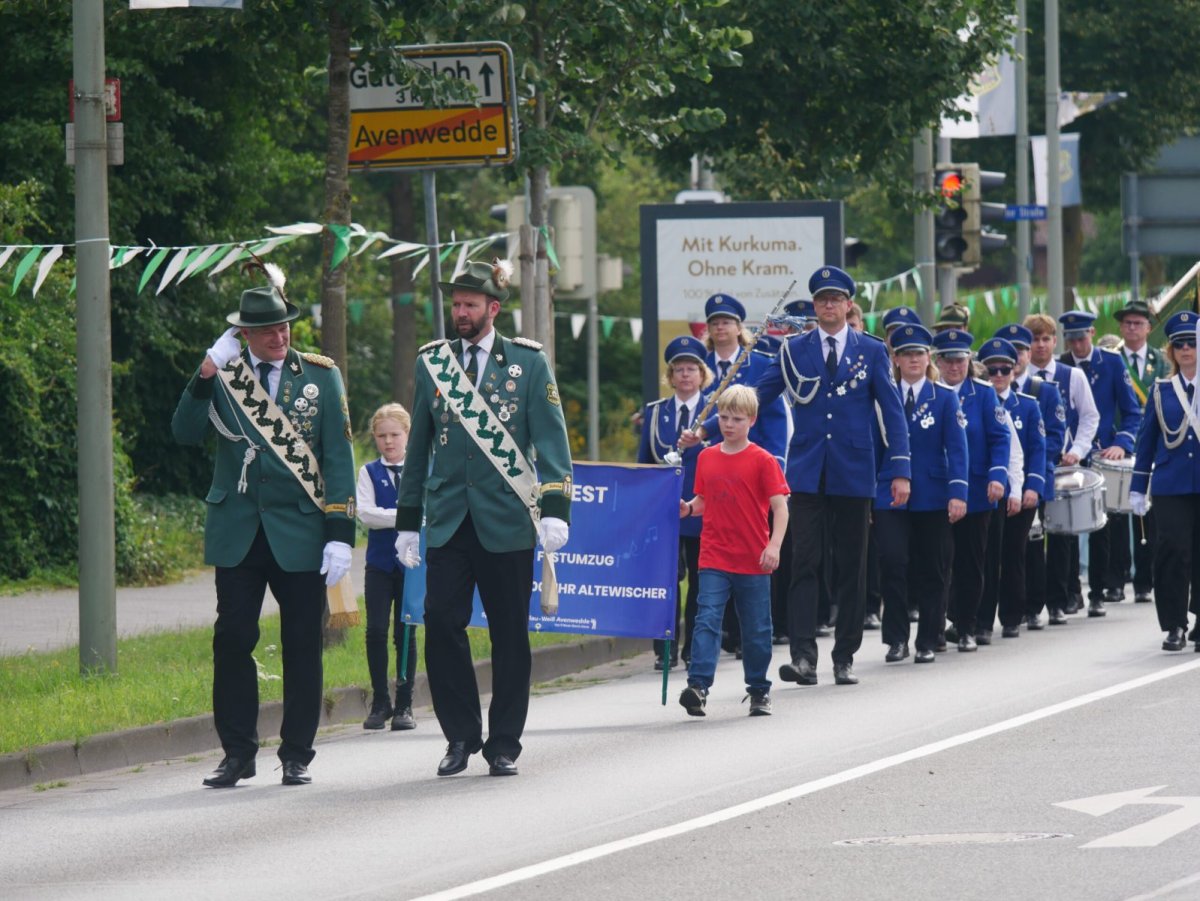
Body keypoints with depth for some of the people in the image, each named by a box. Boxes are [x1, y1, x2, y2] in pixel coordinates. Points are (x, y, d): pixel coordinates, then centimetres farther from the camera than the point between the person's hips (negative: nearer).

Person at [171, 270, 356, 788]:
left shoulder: (320, 375, 3)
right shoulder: (223, 376, 5)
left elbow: (338, 456, 1)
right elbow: (185, 433, -6)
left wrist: (340, 532, -6)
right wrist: (206, 377, -18)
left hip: (300, 532, 0)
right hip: (237, 534, 1)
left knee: (302, 645, 2)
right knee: (232, 640, -3)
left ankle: (297, 754, 11)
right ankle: (237, 753, 6)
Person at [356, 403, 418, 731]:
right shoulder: (369, 472, 4)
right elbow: (366, 513, -9)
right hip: (380, 563, 0)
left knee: (405, 633, 2)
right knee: (376, 631, -5)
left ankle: (404, 706, 7)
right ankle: (380, 703, 5)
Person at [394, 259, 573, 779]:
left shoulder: (529, 362, 3)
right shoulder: (432, 362, 11)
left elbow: (551, 439, -2)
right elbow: (418, 445, 15)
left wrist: (555, 509, -13)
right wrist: (407, 521, 13)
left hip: (506, 521, -2)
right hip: (447, 520, 2)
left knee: (509, 634, 2)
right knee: (442, 624, -8)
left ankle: (504, 744, 12)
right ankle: (461, 736, 5)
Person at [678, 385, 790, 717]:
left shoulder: (761, 460, -5)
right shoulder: (707, 457, 7)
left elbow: (779, 506, -9)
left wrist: (774, 545, -21)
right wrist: (688, 509, -6)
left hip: (753, 562, -2)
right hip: (714, 559, 2)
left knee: (756, 628, 8)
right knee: (707, 619, -12)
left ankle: (759, 690, 21)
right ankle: (698, 686, -19)